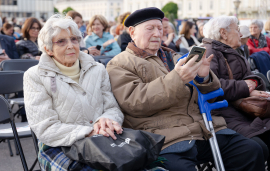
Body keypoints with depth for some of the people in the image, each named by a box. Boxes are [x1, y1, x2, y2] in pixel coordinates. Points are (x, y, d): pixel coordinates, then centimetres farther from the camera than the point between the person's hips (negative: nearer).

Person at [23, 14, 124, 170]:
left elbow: (113, 108, 11)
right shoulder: (35, 76, 1)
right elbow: (45, 128, -8)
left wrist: (106, 120, -16)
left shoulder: (98, 70, 14)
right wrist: (89, 132, -21)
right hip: (59, 148, -4)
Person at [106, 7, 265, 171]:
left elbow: (208, 95, 26)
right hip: (170, 139, -6)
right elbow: (133, 102, -11)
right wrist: (177, 79, -20)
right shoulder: (119, 65, 7)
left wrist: (204, 77, 0)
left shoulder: (172, 56, 26)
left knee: (252, 150, -11)